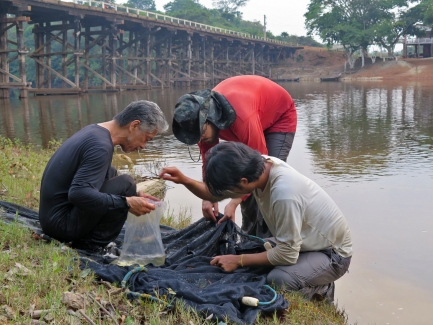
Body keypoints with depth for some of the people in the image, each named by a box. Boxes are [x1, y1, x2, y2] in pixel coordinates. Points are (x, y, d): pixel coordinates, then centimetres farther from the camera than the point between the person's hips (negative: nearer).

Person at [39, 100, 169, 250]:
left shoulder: (95, 131, 8)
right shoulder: (100, 146, -21)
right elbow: (78, 194, -32)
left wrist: (134, 195, 12)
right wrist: (127, 202, -26)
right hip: (61, 223, -10)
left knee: (111, 173, 17)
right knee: (125, 184, -15)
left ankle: (84, 238, 9)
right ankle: (90, 246, -9)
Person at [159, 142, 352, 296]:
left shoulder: (284, 194, -38)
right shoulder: (258, 166, -14)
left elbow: (286, 255, -29)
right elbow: (215, 194, 1)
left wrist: (239, 261, -19)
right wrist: (185, 181, -16)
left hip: (332, 252, -8)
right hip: (297, 241, 8)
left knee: (276, 280, -31)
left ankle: (319, 290, 1)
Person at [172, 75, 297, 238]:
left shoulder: (243, 118, -44)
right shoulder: (200, 117, -22)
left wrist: (233, 203, -33)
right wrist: (208, 197, -20)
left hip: (280, 116, -6)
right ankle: (250, 236, 15)